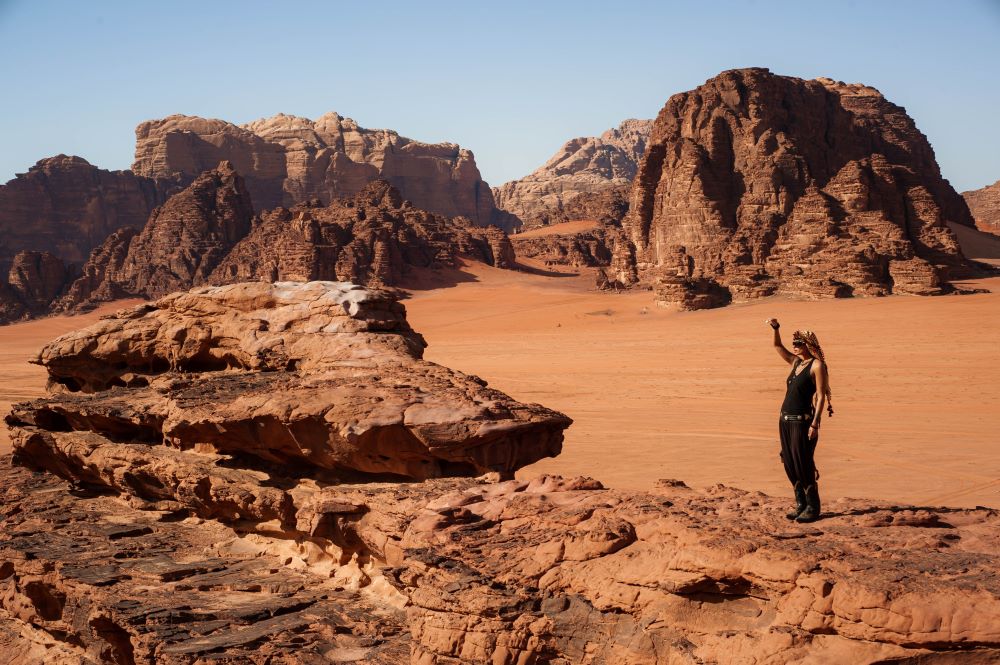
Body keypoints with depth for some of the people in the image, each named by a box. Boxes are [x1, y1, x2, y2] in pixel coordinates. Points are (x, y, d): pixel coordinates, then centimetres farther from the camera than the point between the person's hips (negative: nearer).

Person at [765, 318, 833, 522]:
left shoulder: (817, 365, -8)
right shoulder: (796, 362, 14)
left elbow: (821, 396, -13)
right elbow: (778, 347, 24)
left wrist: (815, 424, -20)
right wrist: (775, 328, 6)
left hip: (802, 421, -8)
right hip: (785, 419, 8)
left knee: (803, 465, -7)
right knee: (790, 465, 8)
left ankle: (812, 507, 2)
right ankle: (800, 504, 18)